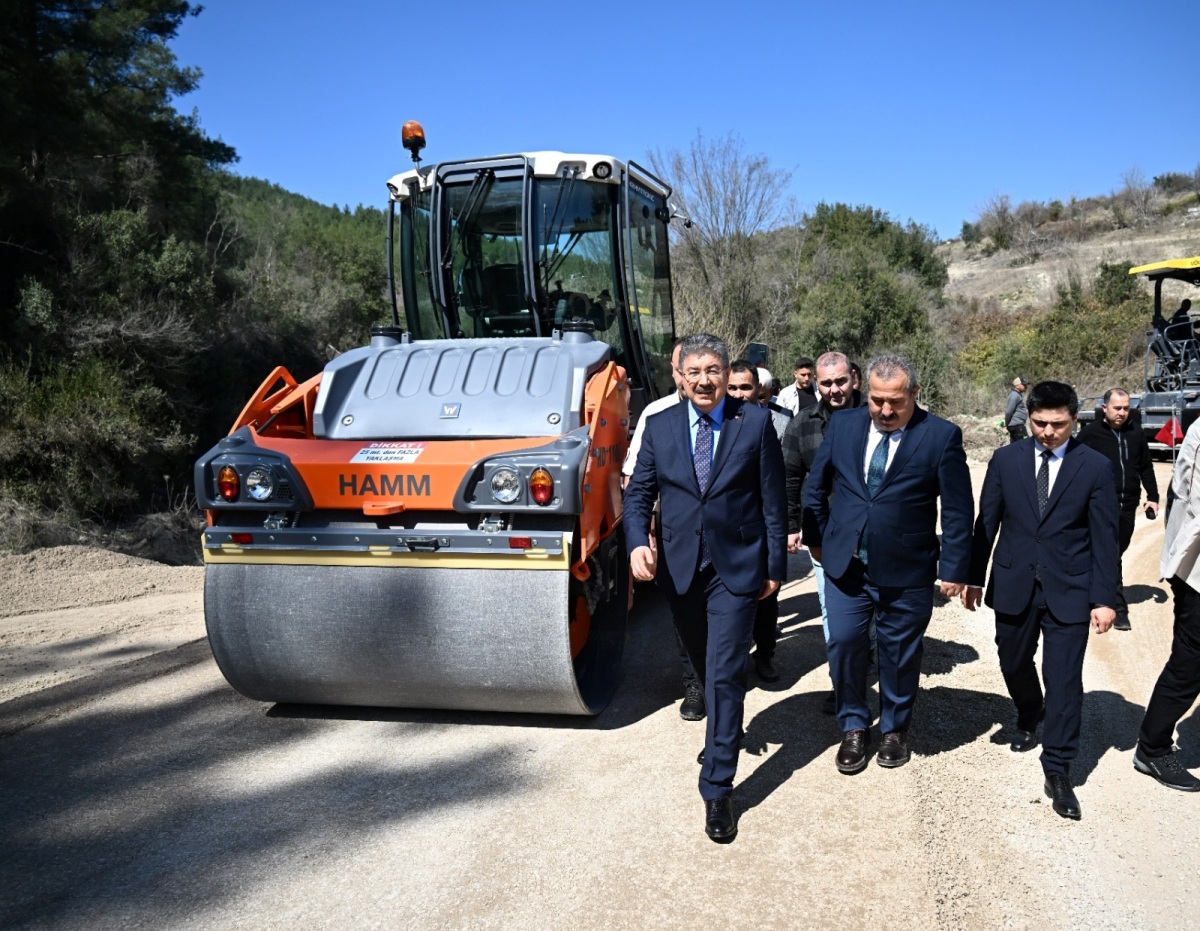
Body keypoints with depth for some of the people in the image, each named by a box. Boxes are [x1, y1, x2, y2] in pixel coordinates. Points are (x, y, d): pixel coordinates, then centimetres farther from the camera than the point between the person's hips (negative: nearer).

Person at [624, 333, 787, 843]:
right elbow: (638, 491, 4)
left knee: (725, 675, -6)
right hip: (679, 568, 3)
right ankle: (724, 731, 48)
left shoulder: (756, 423, -5)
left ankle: (717, 788, 4)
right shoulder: (660, 426, 1)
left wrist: (775, 566, -2)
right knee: (705, 668, 20)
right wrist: (637, 542, -14)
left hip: (736, 568, -3)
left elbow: (773, 500, -2)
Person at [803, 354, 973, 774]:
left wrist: (953, 569, -8)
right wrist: (815, 537, 11)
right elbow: (816, 487, 11)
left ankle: (895, 730, 34)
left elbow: (958, 511, -7)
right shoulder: (842, 425, 0)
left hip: (906, 571, -2)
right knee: (844, 644, 6)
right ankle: (853, 728, 27)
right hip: (844, 564, 2)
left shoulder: (942, 436, -9)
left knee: (900, 653, 12)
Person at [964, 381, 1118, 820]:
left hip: (1068, 590, -2)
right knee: (1014, 664, 17)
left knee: (1064, 678, -2)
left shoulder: (1096, 467, -5)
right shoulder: (1005, 460, 0)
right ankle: (1029, 718, 48)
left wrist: (1104, 598, -6)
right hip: (1014, 585, 3)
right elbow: (986, 523, 3)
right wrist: (974, 577, 3)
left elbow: (1104, 537, -4)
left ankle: (1058, 770, 10)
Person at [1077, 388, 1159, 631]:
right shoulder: (1090, 433, -8)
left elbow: (1146, 467, 14)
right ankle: (1119, 607, 4)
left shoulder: (1136, 432, 6)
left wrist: (1152, 497, 8)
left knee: (1115, 555, 14)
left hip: (1128, 506, 5)